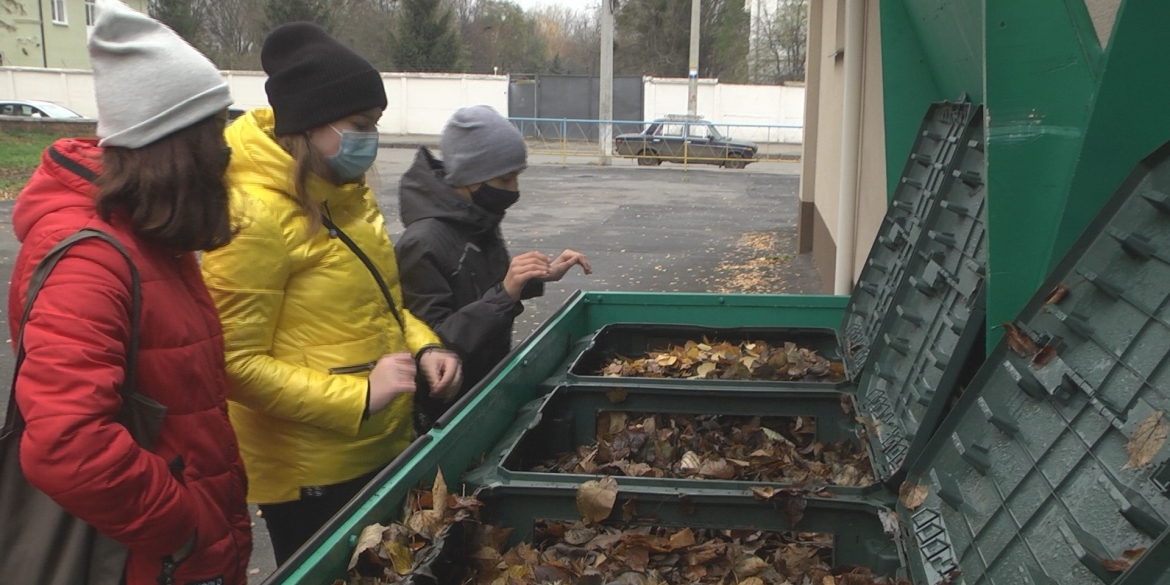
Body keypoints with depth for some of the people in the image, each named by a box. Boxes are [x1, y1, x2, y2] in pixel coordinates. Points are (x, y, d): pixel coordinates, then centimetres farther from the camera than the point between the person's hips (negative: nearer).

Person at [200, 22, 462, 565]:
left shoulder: (348, 194, 6)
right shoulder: (257, 215, -20)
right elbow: (235, 363, -21)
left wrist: (423, 346, -1)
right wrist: (357, 395, -25)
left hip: (383, 448, 8)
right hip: (312, 477, -8)